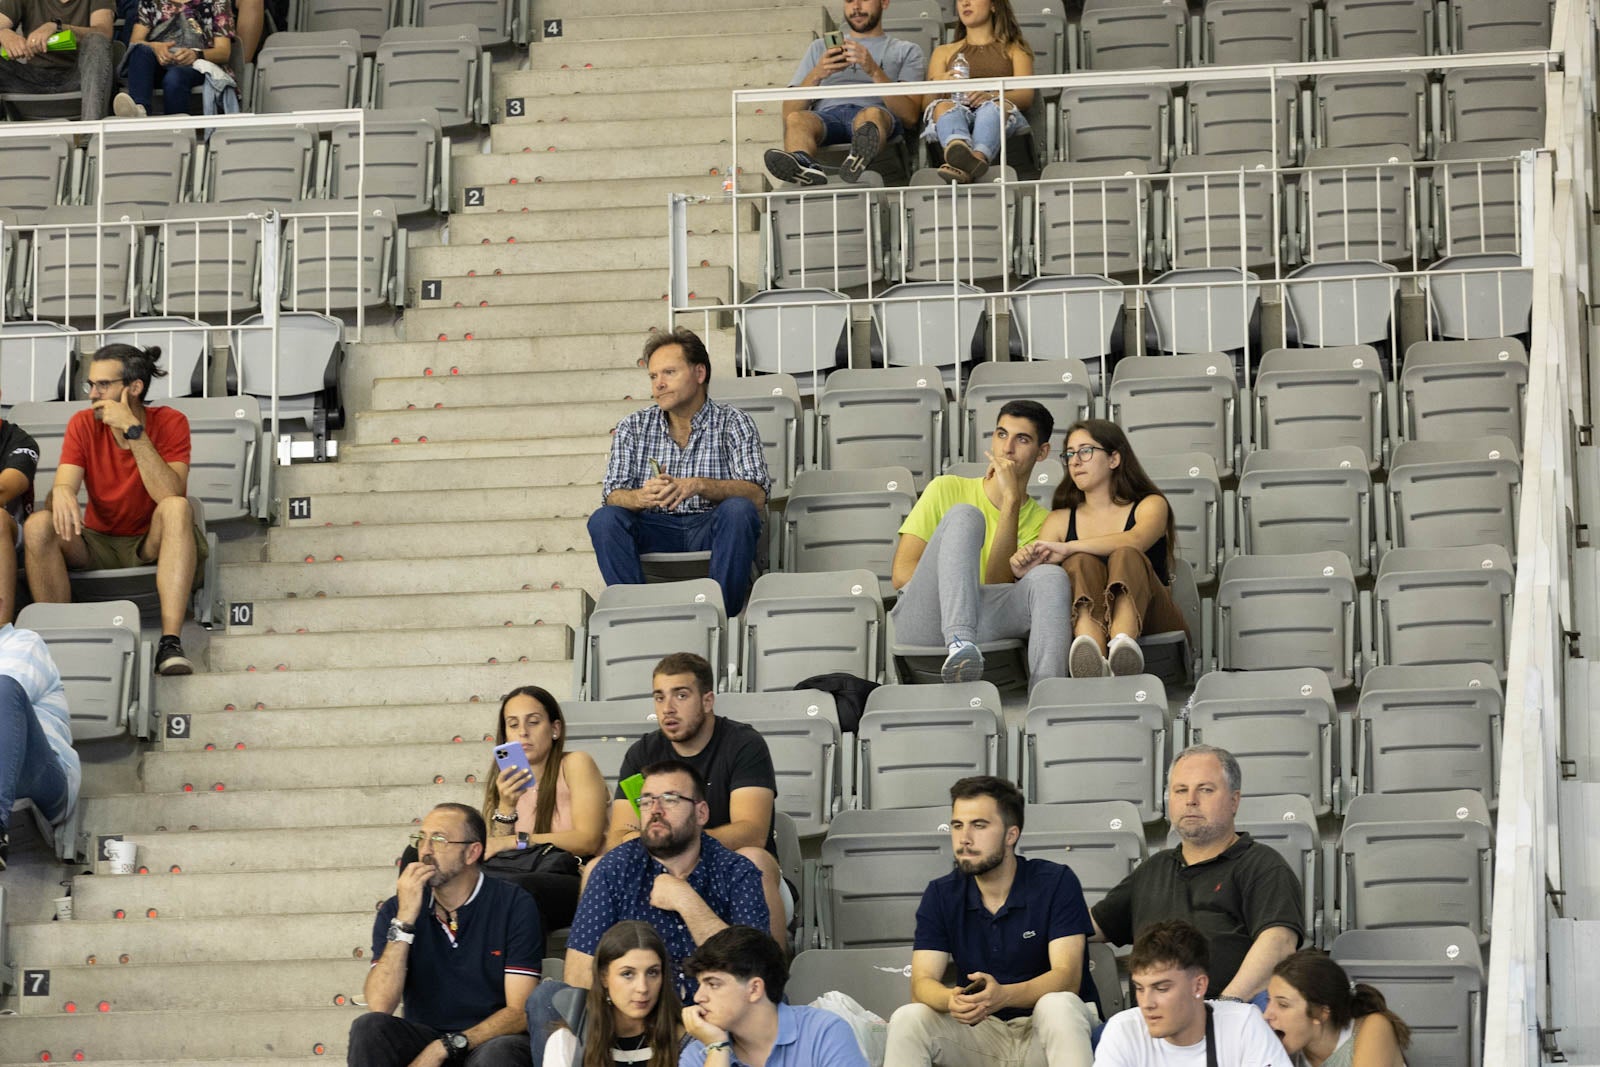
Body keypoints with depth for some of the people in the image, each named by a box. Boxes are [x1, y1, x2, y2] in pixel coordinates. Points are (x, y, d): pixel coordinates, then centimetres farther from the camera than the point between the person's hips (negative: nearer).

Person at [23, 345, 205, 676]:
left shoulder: (169, 423, -10)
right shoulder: (83, 424, -1)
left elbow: (170, 495, -24)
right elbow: (64, 484, -12)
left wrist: (133, 431, -29)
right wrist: (61, 493, -38)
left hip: (150, 546, -2)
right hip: (99, 545, 2)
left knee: (177, 508, -34)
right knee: (38, 525, -24)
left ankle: (170, 643, -41)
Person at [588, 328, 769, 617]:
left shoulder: (733, 423, 5)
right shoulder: (633, 428, 14)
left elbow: (756, 495, -9)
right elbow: (613, 496, 2)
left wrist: (699, 486, -27)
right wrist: (642, 497, -23)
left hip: (711, 529, -2)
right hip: (655, 532, 2)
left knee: (738, 510, -33)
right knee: (604, 520, -25)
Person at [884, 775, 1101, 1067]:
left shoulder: (1056, 883, -9)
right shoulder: (940, 895, 2)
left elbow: (1067, 977, -18)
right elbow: (922, 982, -8)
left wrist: (1002, 995, -39)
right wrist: (952, 1000, -35)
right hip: (980, 1029, 3)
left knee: (1058, 1006, -36)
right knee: (907, 1019, -24)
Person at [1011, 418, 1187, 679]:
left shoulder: (1150, 505, 14)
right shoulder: (1060, 520, 22)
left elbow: (1135, 540, -12)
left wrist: (1068, 548, -23)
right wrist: (1025, 566, -16)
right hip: (1086, 627, 1)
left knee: (1126, 557, -28)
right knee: (1082, 563, -27)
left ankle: (1122, 644, -63)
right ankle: (1091, 655, -62)